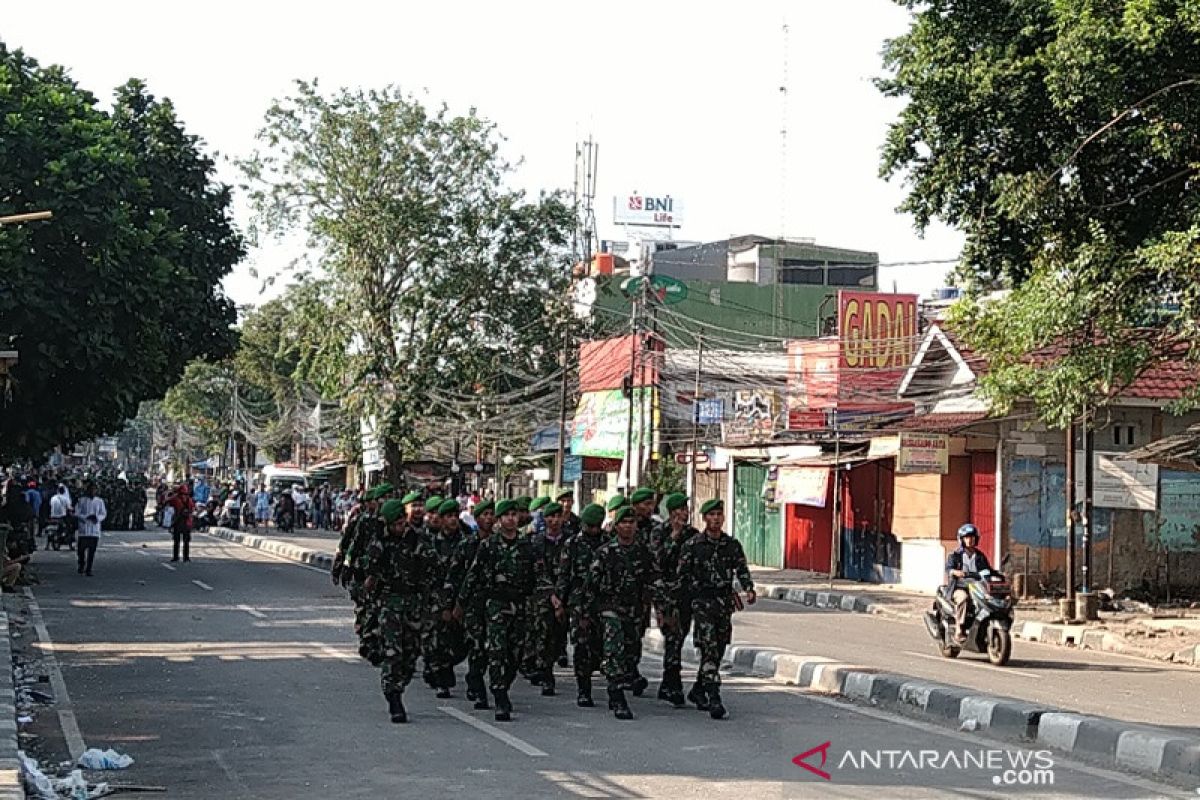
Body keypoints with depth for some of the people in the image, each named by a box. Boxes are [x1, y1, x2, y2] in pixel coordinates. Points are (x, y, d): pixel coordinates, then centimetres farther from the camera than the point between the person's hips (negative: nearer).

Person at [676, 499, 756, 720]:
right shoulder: (692, 545, -2)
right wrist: (694, 598, 1)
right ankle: (714, 699, -19)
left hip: (725, 603, 5)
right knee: (709, 650, -14)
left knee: (718, 651, 11)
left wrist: (749, 589, -14)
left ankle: (698, 691, 28)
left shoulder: (732, 544, 8)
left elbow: (742, 569, 3)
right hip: (702, 602, -5)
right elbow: (682, 576, 3)